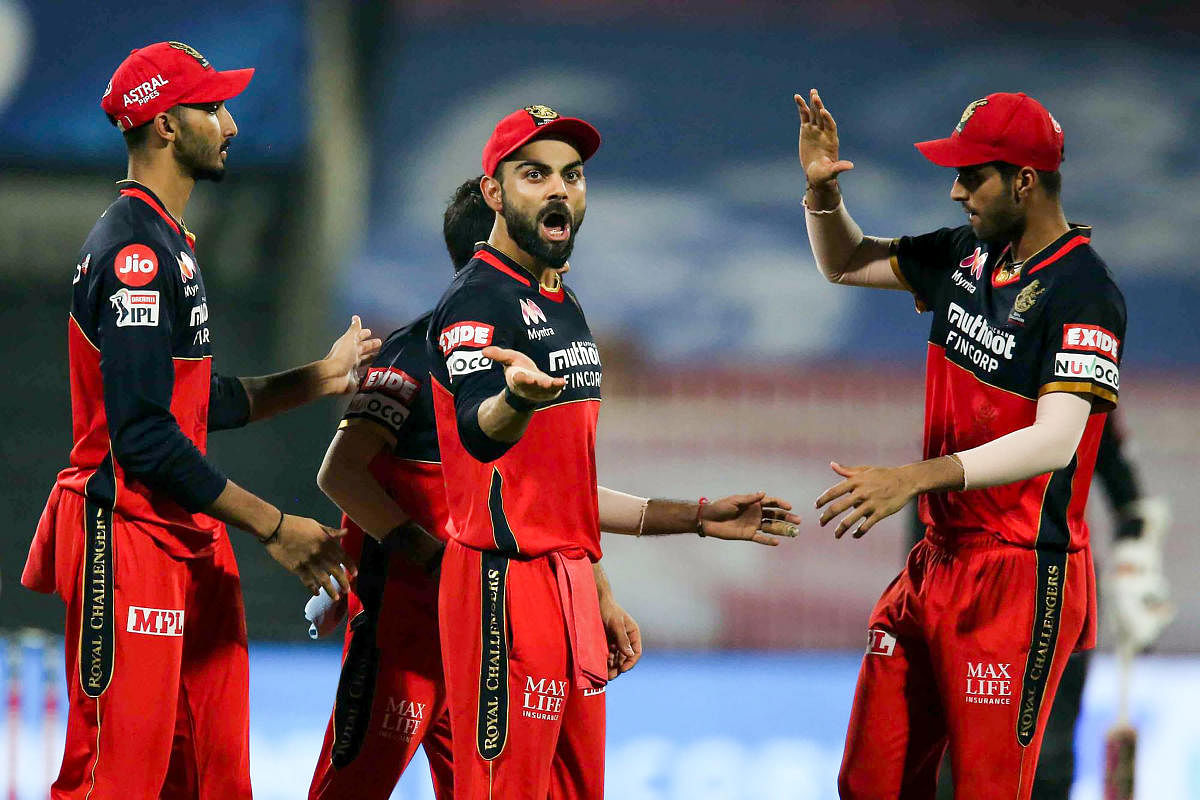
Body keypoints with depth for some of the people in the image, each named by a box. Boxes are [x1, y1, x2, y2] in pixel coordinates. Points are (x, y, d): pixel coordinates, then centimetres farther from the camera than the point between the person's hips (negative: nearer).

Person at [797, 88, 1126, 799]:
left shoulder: (1083, 292, -16)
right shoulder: (969, 255, 10)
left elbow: (1055, 441, -27)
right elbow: (847, 264, 25)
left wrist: (916, 478, -35)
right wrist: (823, 189, 5)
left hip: (1020, 579, -8)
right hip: (937, 562, 8)